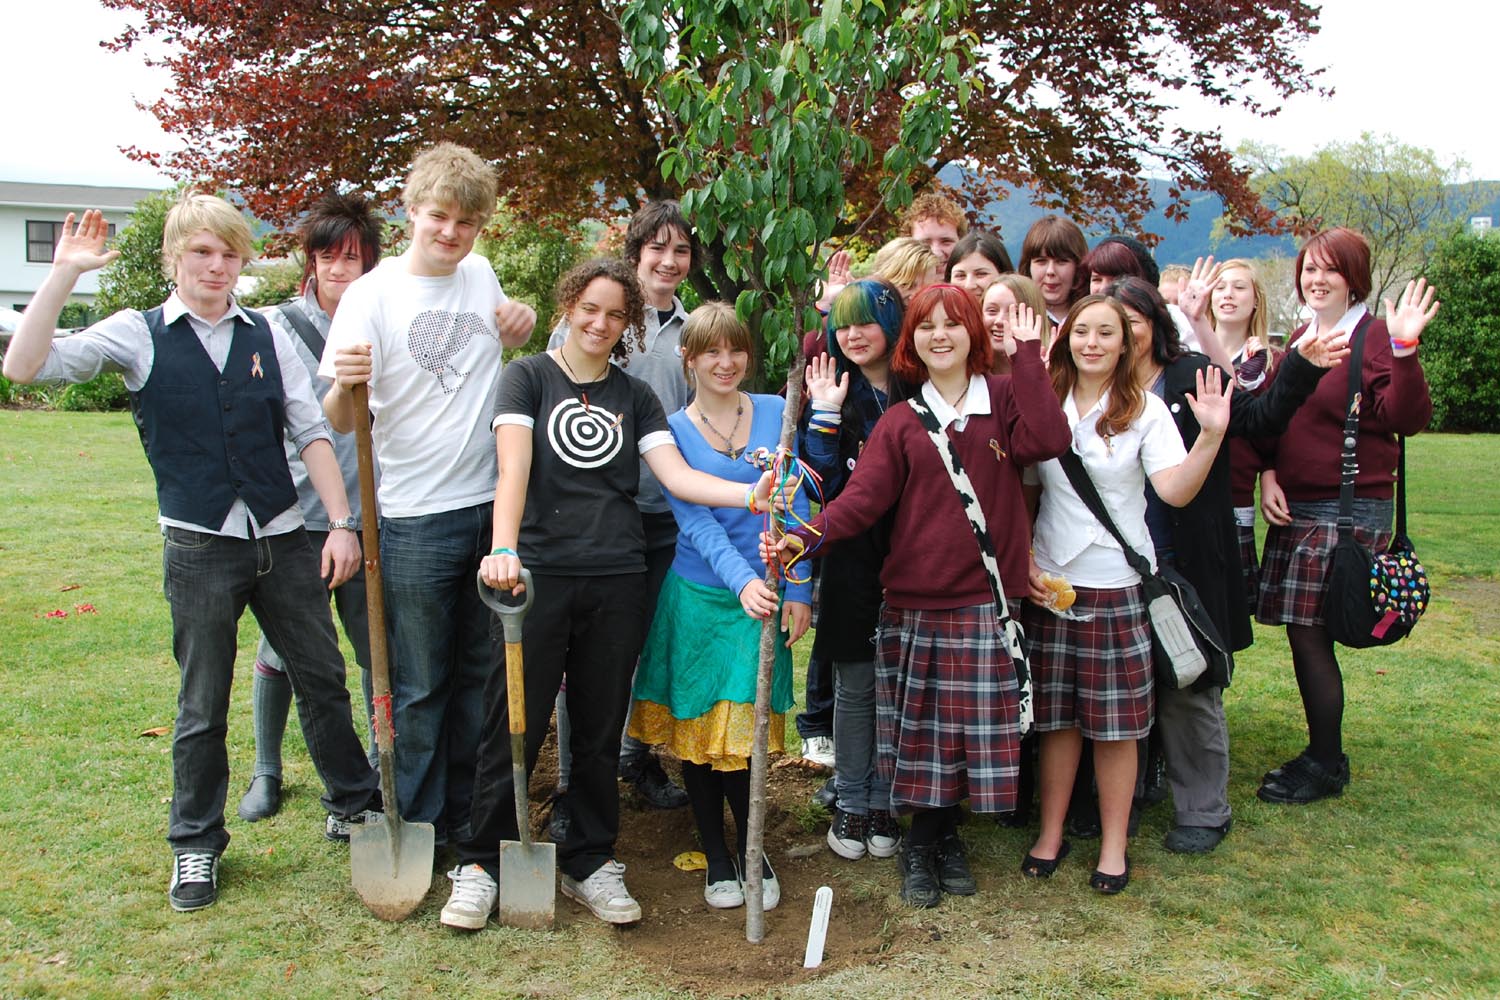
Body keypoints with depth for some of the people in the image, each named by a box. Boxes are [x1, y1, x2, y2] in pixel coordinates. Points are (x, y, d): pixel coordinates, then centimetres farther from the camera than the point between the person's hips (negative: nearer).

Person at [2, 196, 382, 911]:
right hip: (199, 547, -2)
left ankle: (356, 804, 32)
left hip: (282, 537, 3)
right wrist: (64, 273, -19)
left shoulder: (267, 336, 5)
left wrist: (341, 523, -4)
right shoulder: (139, 335, -2)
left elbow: (310, 431, 3)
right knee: (202, 708, 8)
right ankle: (195, 846, 26)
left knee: (323, 679, 12)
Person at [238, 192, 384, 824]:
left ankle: (381, 764, 29)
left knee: (379, 647, 8)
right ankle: (266, 771, 29)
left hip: (369, 516, 1)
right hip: (295, 516, 0)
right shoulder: (278, 326, 0)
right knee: (279, 648, 10)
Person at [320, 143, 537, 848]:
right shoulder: (373, 293, -8)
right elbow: (341, 421, -11)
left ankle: (468, 816, 29)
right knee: (419, 686, 4)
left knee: (482, 675, 14)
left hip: (493, 504, 5)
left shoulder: (481, 274, 7)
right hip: (417, 519, -5)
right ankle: (415, 829, 20)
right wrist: (345, 385, -34)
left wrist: (520, 326, 5)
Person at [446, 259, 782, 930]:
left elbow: (677, 476, 0)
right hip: (539, 573, -3)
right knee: (513, 724, 1)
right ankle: (480, 864, 17)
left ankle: (590, 863, 23)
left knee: (601, 729, 10)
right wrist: (502, 548, -28)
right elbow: (514, 466, -12)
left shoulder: (635, 397, 13)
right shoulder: (530, 377, 4)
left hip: (617, 580, 3)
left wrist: (748, 495, -18)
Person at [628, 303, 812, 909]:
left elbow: (795, 506, 2)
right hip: (698, 595, 0)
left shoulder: (777, 414, 3)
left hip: (764, 596, 0)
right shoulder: (672, 431, 1)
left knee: (742, 733, 1)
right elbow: (695, 521, -11)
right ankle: (716, 857, 24)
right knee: (696, 731, 7)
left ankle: (752, 852, 23)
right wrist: (742, 581, -26)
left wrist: (797, 590, -5)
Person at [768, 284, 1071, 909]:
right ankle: (922, 847, 25)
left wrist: (1027, 356, -10)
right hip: (914, 601, 0)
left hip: (985, 602, 0)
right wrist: (809, 537, -23)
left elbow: (1049, 440, -14)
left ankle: (945, 840, 27)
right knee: (920, 732, 6)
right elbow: (863, 496, -6)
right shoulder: (901, 421, 6)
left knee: (974, 731, 5)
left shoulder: (1004, 400, 7)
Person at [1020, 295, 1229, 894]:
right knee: (1055, 716, 8)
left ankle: (1113, 846, 18)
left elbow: (1176, 490, -14)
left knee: (1115, 723, 4)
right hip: (1049, 581, 2)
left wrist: (1211, 436, -28)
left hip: (1117, 584, -2)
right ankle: (1050, 834, 23)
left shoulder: (1145, 411, -1)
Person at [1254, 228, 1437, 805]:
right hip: (1294, 507, 7)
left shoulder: (1375, 337, -8)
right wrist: (1269, 474, 3)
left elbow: (1406, 419, -17)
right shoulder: (1300, 339, 14)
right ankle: (1323, 753, 25)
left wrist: (1404, 349, -29)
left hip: (1349, 509, -7)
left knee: (1310, 632, -5)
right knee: (1304, 633, 10)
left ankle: (1325, 766, 10)